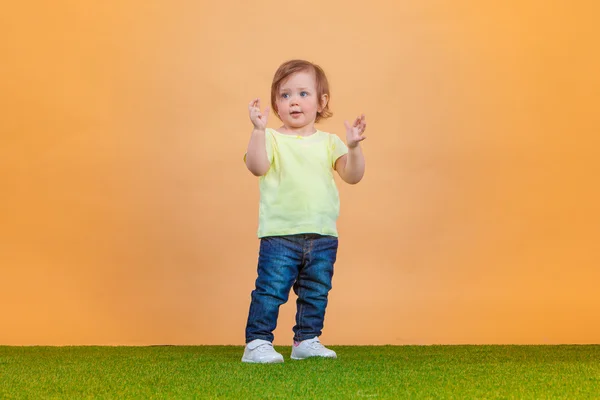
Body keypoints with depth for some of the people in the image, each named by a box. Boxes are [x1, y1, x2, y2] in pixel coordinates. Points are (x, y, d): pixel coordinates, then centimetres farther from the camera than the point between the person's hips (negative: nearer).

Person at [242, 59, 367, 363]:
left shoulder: (328, 143, 8)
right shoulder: (272, 139, -1)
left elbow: (353, 176, 0)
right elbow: (257, 167, -20)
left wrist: (354, 147, -16)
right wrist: (258, 130, -28)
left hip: (322, 236, 4)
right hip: (279, 235, -4)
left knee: (316, 294, 13)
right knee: (271, 291, -7)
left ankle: (306, 341, 25)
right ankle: (257, 343, 0)